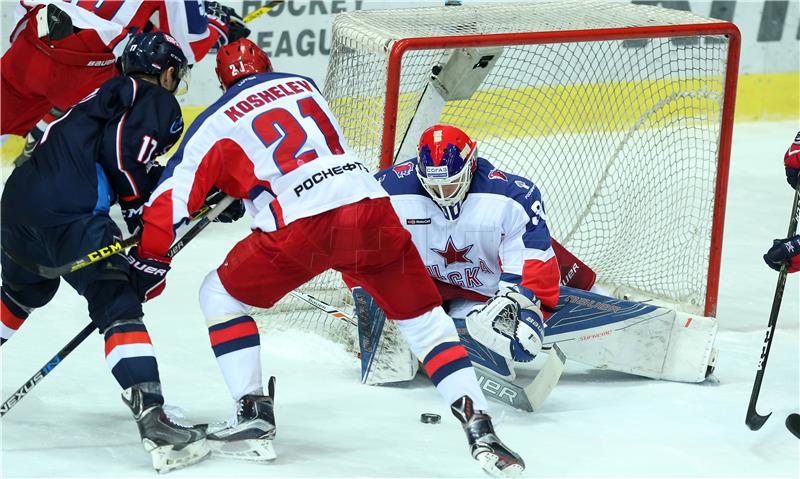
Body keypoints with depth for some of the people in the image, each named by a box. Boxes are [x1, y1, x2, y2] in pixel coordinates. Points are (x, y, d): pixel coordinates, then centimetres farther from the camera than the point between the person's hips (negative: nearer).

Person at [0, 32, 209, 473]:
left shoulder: (110, 94, 30)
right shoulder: (158, 103, 5)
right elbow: (122, 156, -11)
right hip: (68, 213, -8)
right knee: (119, 304, -12)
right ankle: (152, 419, -26)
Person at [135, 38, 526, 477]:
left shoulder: (214, 124, 16)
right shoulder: (300, 85, 28)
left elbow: (171, 198, 10)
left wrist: (149, 261, 23)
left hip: (302, 226, -4)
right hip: (372, 208, 4)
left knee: (219, 296, 18)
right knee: (423, 317, 15)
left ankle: (254, 418, 11)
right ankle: (480, 430, 2)